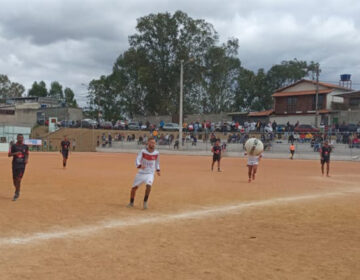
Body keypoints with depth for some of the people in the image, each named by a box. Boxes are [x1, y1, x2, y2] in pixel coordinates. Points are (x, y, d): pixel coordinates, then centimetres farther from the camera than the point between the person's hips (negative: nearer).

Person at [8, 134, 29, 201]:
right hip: (15, 164, 0)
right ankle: (17, 191, 31)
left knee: (18, 179, -9)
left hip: (22, 165, 0)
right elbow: (9, 154, -1)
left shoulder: (25, 146, 6)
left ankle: (16, 193, -2)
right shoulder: (13, 146, 1)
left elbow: (27, 154, 17)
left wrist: (26, 159, -3)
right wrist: (15, 153, -19)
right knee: (14, 179, 6)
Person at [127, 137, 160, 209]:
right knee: (134, 187, 5)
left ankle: (145, 202, -10)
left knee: (148, 185, -26)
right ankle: (131, 202, 29)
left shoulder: (156, 153, 1)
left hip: (150, 174, 0)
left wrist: (158, 170, 12)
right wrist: (140, 166, -38)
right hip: (141, 173, 0)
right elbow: (137, 160, -18)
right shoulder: (143, 151, -8)